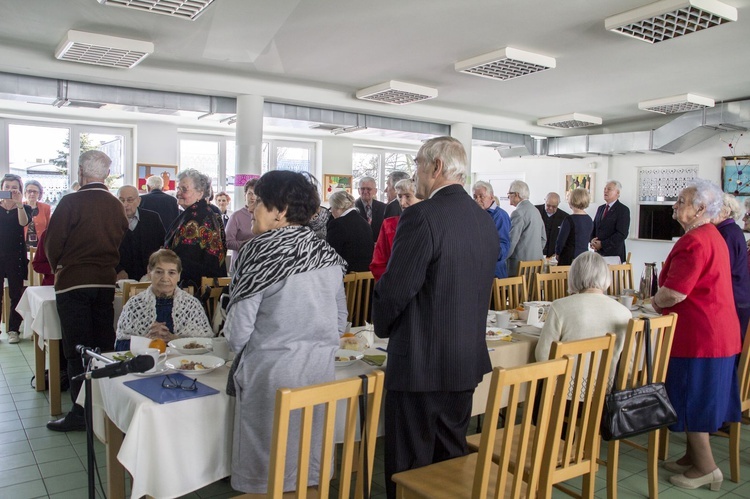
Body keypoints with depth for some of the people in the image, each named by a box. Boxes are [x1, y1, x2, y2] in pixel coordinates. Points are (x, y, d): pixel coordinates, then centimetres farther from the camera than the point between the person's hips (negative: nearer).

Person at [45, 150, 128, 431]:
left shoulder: (71, 202, -10)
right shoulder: (117, 206, 4)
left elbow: (52, 243, -7)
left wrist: (58, 268, 12)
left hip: (73, 282, -4)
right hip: (106, 282, 5)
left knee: (77, 348, 1)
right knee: (104, 346, 12)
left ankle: (80, 412, 5)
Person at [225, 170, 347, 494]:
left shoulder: (258, 252, -13)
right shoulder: (329, 254, 3)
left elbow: (238, 332, -12)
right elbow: (340, 322, 10)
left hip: (271, 373, -5)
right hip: (320, 371, 5)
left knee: (268, 476, 10)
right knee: (311, 458, 18)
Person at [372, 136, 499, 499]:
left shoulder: (421, 216, -18)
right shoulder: (485, 220, 6)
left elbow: (395, 288, -19)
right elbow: (483, 286, 11)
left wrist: (382, 326, 0)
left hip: (421, 360, -8)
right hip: (468, 359, 8)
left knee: (409, 466, 6)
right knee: (451, 458, 20)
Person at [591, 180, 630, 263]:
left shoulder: (623, 210, -7)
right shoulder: (600, 208, 16)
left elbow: (622, 234, -15)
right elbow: (594, 228, 20)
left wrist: (602, 244, -16)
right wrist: (592, 240, -2)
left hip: (613, 254, -6)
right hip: (598, 253, 6)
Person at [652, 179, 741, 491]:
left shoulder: (694, 241, -21)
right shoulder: (712, 236, 14)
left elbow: (674, 293, -26)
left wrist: (656, 301, -4)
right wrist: (662, 300, 12)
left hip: (698, 333, -10)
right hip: (716, 329, 10)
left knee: (692, 400, 2)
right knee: (699, 398, 18)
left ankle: (705, 468, 14)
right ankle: (693, 457, 30)